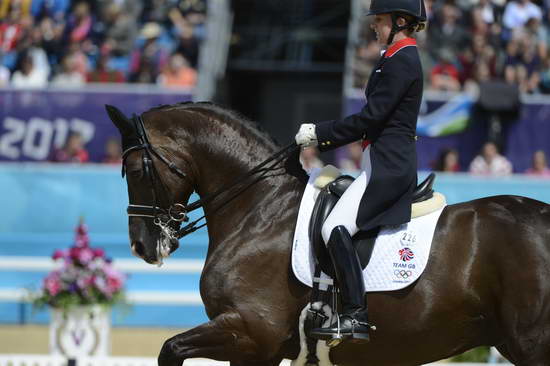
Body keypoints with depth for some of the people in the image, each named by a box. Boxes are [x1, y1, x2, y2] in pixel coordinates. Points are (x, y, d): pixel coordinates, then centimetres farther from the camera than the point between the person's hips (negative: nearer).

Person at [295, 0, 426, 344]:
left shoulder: (401, 61, -13)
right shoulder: (400, 58, 19)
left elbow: (371, 117, -18)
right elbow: (375, 117, 21)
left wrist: (320, 133, -10)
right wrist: (322, 137, 16)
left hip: (388, 166, -11)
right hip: (388, 163, 11)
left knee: (337, 228, -22)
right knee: (335, 228, 12)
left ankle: (356, 316, -24)